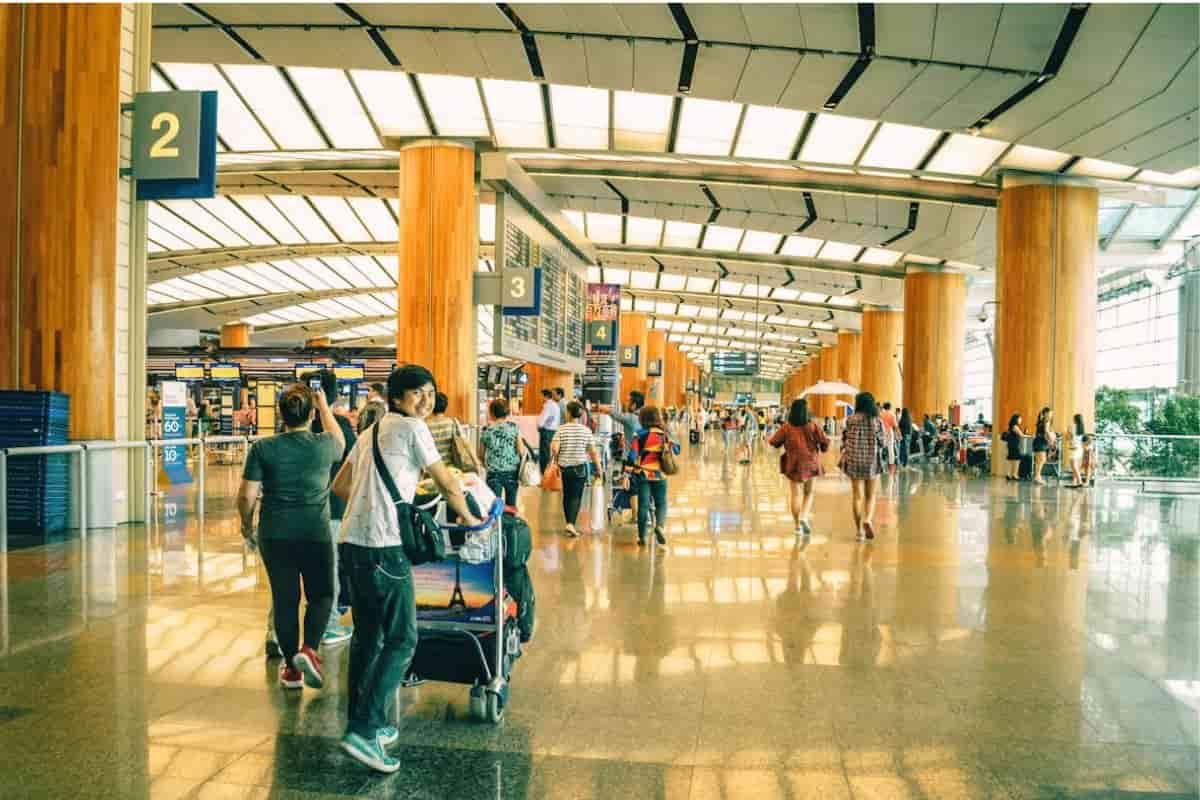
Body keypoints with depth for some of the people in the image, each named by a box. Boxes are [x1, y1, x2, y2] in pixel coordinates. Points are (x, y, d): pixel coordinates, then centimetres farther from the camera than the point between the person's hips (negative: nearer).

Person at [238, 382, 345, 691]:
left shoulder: (262, 448, -6)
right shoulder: (324, 445, -7)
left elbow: (247, 495, -5)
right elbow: (340, 441, 19)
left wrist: (246, 525, 13)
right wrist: (325, 407, 27)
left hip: (275, 534, 1)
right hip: (315, 533, -1)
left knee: (284, 599, 12)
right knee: (321, 595, 15)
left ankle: (291, 667, 21)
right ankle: (308, 648, -5)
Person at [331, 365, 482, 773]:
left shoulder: (371, 430, 20)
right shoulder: (412, 428, -5)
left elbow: (339, 485, 24)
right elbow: (446, 482, -2)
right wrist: (468, 518, 13)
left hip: (353, 541, 9)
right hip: (384, 545, -9)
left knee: (367, 636, 16)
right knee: (402, 639, -4)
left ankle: (363, 723, 24)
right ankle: (364, 729, -8)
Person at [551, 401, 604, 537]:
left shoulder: (561, 429, -6)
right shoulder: (586, 430, -5)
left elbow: (554, 448, -14)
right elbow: (593, 451, -4)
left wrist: (556, 461, 5)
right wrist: (598, 468, 5)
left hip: (565, 467, 1)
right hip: (580, 467, -1)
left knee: (567, 495, 17)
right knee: (576, 496, 1)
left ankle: (569, 523, 27)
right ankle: (571, 524, -14)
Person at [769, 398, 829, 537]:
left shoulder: (786, 427, -7)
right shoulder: (812, 426, -7)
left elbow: (773, 442, -1)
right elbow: (825, 441, -9)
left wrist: (783, 443, 20)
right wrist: (823, 448, 13)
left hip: (793, 464, 0)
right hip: (810, 464, 0)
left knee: (796, 495, 5)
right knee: (808, 493, 16)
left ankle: (798, 526, 5)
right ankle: (804, 517, -4)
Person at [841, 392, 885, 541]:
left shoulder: (851, 420, -4)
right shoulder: (877, 421, -4)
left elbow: (845, 441, -2)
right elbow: (881, 443, 0)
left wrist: (843, 458, 12)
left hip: (854, 461, 0)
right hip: (872, 462, 0)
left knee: (858, 496, 8)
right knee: (870, 496, 12)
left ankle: (859, 530, 8)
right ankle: (868, 519, -13)